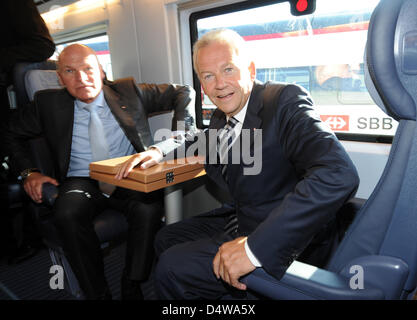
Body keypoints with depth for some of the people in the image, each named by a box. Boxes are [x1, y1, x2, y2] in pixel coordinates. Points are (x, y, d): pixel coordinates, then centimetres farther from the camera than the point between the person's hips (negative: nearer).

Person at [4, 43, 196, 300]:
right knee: (67, 214, -32)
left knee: (149, 207, -33)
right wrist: (29, 172, 3)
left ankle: (132, 288, -12)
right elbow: (13, 134, 20)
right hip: (82, 182, 1)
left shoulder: (128, 92, 3)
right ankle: (97, 293, -13)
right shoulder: (49, 103, 7)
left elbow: (184, 94, 4)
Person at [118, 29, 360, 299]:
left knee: (172, 268, -14)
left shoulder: (285, 100, -19)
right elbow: (206, 143, 29)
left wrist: (255, 246, -36)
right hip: (242, 220, 9)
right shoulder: (222, 117, 5)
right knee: (166, 239, 17)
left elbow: (340, 175, -33)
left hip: (289, 243, -8)